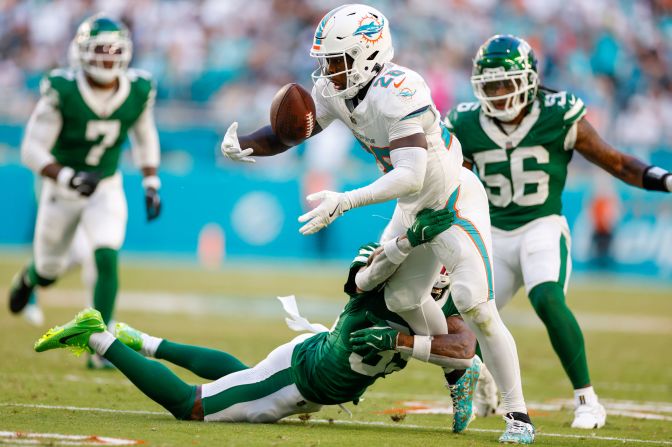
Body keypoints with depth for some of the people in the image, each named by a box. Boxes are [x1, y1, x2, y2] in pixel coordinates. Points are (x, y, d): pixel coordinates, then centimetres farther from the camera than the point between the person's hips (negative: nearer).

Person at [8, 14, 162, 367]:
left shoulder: (139, 90, -12)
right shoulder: (62, 91, -24)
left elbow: (145, 138, 8)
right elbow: (32, 149, -22)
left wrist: (151, 184, 2)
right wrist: (67, 178, -37)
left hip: (106, 188, 1)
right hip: (61, 189, -1)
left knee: (107, 259, -20)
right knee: (49, 272, 14)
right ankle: (29, 277, 53)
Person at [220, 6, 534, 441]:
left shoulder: (399, 92, -33)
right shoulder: (335, 91, -8)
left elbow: (410, 176, -40)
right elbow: (286, 134, -3)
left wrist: (347, 201, -49)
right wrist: (242, 144, -24)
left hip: (456, 202, -9)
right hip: (414, 209, 9)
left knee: (474, 304, -19)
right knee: (401, 298, 17)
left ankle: (518, 413, -9)